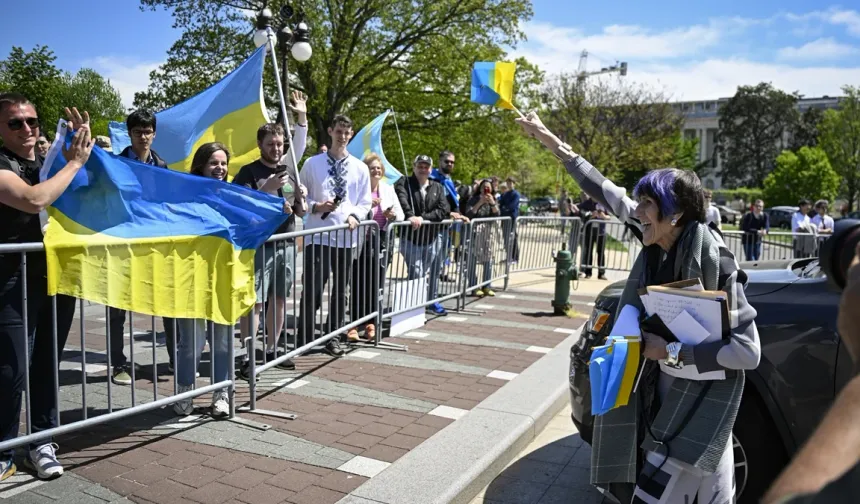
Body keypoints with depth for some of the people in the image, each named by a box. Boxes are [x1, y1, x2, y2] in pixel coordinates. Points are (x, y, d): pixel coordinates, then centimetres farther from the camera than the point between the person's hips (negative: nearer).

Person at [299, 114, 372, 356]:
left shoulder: (360, 168, 7)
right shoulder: (313, 163, 3)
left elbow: (365, 202, 8)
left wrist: (355, 216, -11)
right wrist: (316, 206, -13)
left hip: (346, 236, 3)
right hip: (317, 235, -3)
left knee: (340, 289, 11)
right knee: (312, 289, -5)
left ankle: (333, 337, 25)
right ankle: (305, 338, 10)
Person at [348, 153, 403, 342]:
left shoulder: (388, 190, 12)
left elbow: (400, 215, 12)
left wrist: (393, 215, -9)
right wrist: (366, 205, -24)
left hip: (380, 243, 4)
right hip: (360, 243, -4)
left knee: (375, 286, 8)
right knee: (358, 286, -4)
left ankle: (371, 324, 17)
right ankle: (354, 325, 2)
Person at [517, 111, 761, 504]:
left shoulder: (711, 259, -23)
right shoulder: (659, 243, -6)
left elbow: (748, 352, -22)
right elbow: (607, 194, 3)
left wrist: (672, 351, -20)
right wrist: (552, 143, 7)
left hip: (703, 400, -6)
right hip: (664, 391, 6)